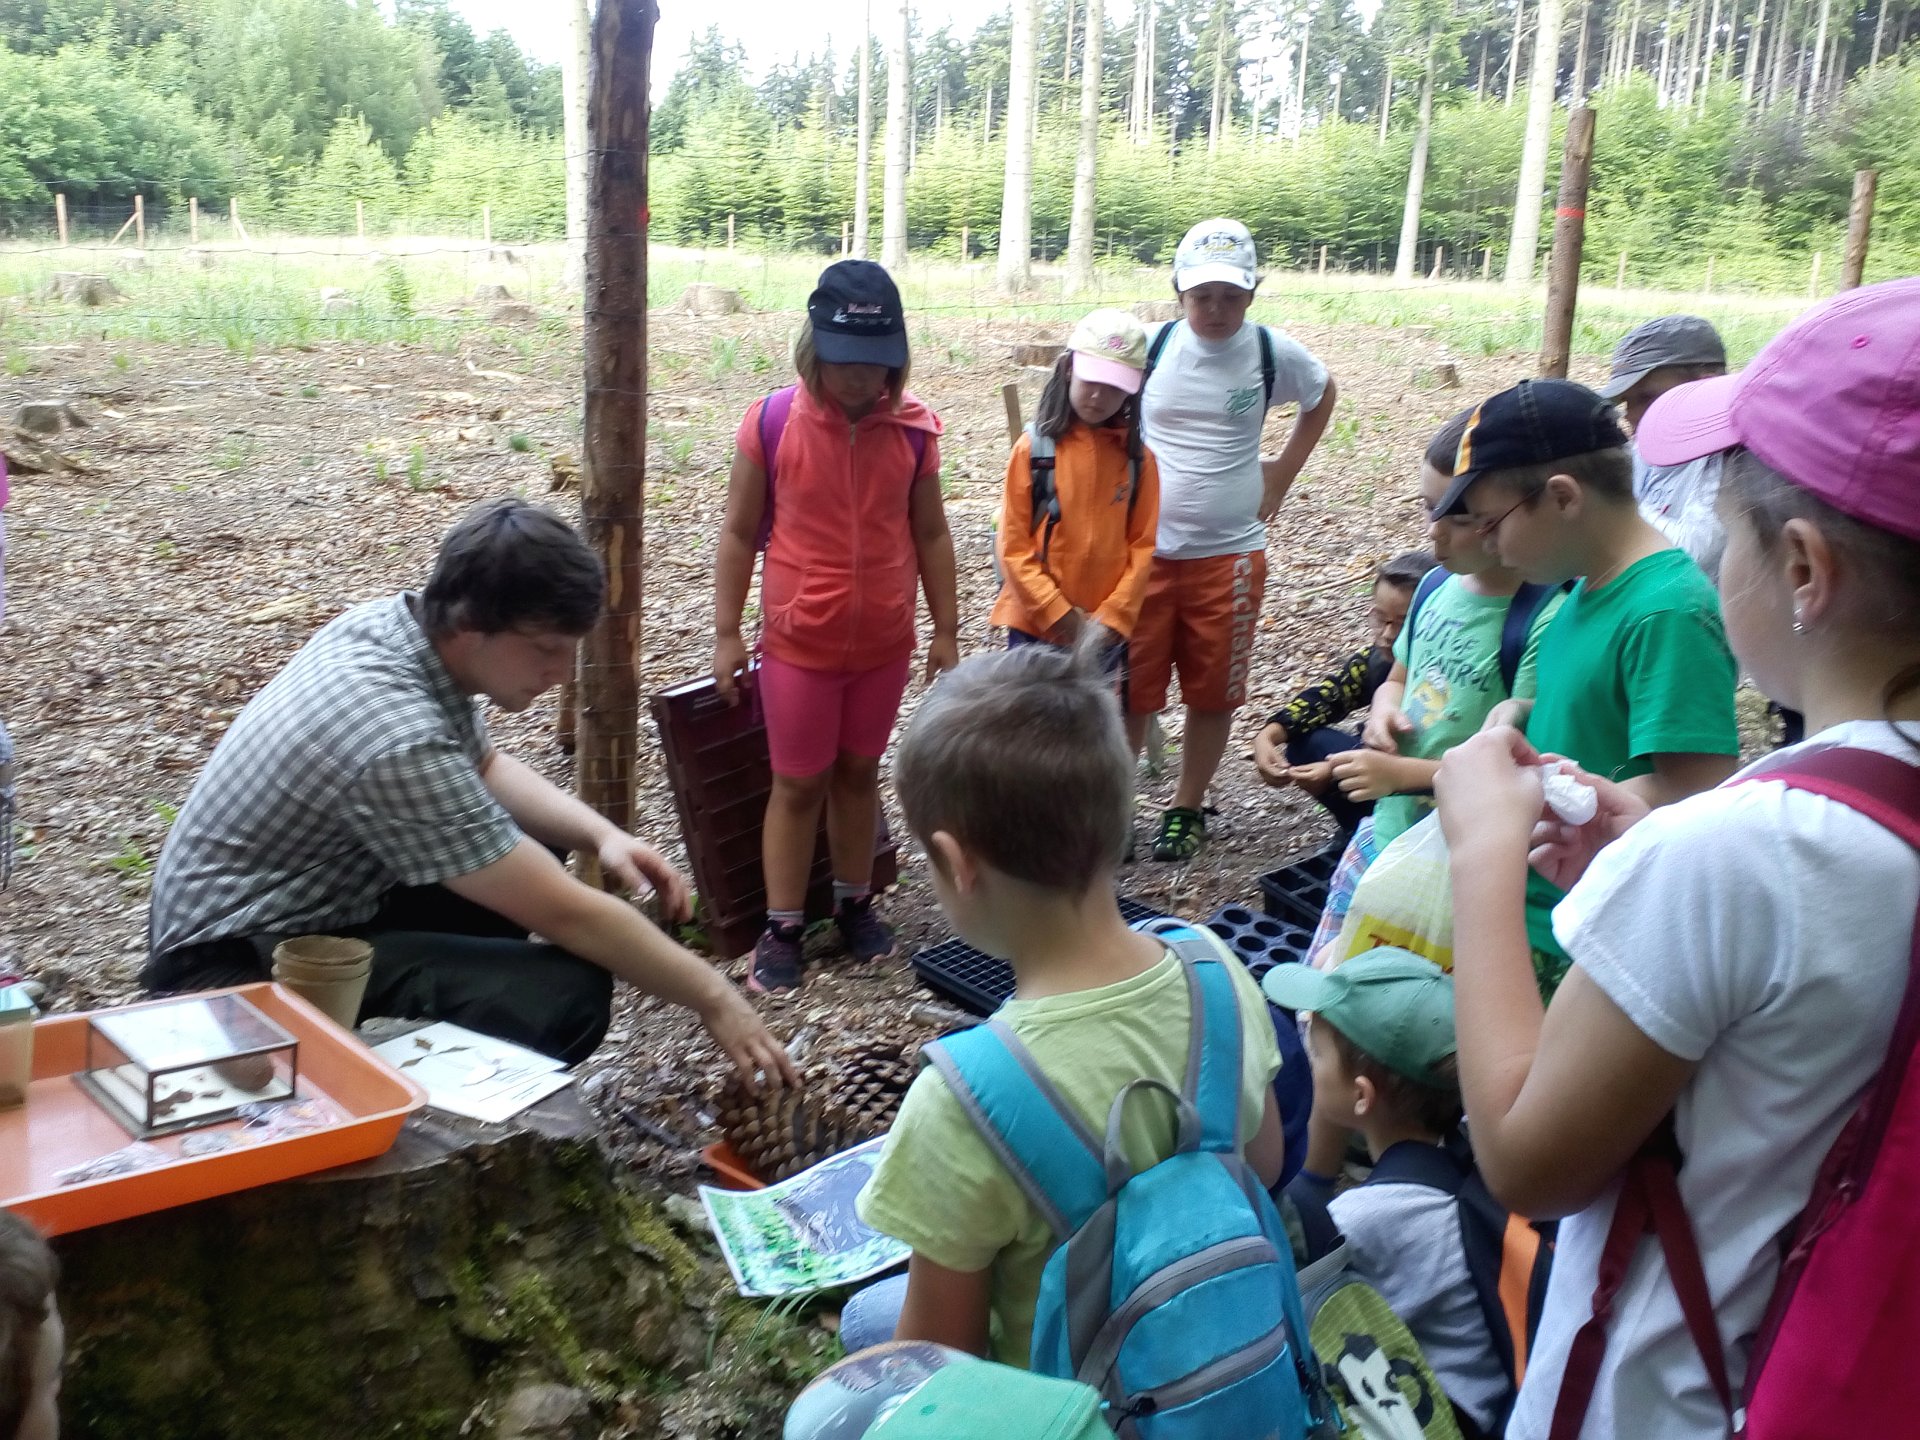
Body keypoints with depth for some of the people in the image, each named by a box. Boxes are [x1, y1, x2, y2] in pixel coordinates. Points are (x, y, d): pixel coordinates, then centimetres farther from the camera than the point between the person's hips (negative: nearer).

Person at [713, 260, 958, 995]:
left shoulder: (914, 428, -5)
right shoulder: (770, 422, -11)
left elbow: (930, 534, 4)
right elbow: (739, 532, -3)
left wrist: (946, 632, 6)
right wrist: (726, 634, -4)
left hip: (885, 643, 2)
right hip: (798, 643, -2)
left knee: (859, 773, 16)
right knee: (798, 784, 7)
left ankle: (855, 904, 32)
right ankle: (782, 928, 19)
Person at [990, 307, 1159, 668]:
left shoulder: (1138, 458, 2)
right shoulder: (1034, 448, -6)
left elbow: (1142, 545, 2)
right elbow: (1014, 547, -6)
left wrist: (1113, 617, -8)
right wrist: (1059, 614, -11)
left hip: (1105, 630, 2)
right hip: (1036, 625, -2)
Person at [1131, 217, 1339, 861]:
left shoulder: (1276, 354, -4)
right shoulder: (1150, 346, -5)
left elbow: (1323, 396, 18)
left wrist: (1283, 471, 10)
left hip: (1230, 554, 1)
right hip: (1142, 549, 0)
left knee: (1212, 692, 10)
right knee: (1129, 688, 4)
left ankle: (1187, 809, 27)